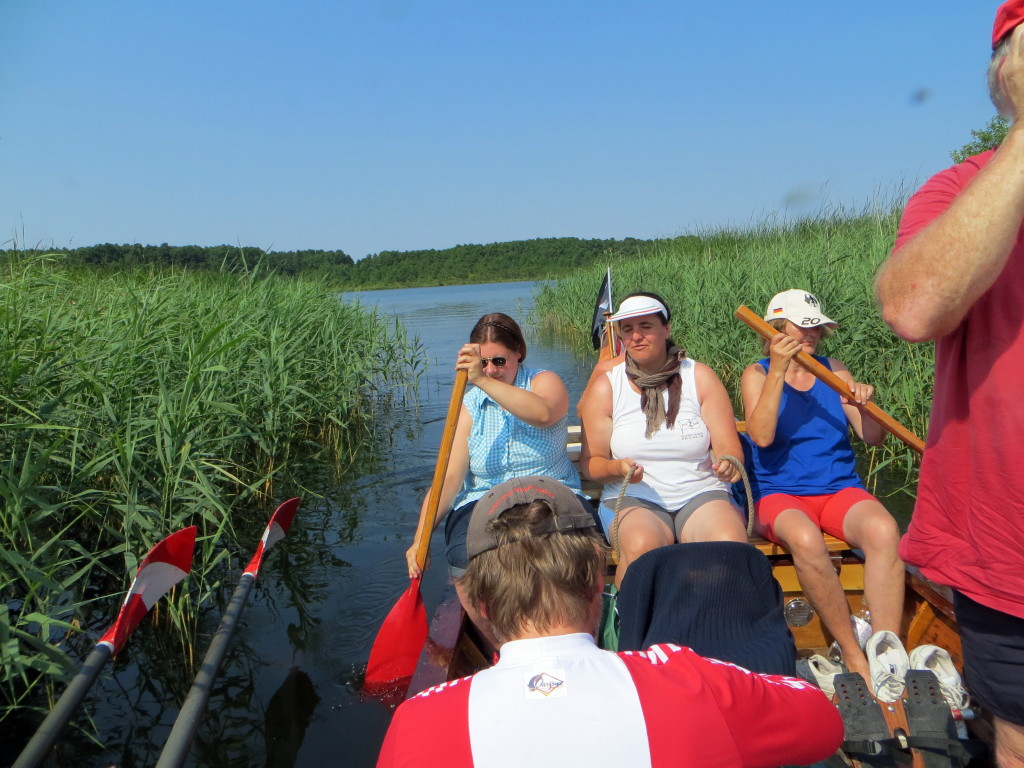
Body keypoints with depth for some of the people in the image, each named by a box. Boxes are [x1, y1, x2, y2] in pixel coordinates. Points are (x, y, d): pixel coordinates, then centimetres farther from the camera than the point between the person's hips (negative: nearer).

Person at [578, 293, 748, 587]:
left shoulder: (700, 377, 5)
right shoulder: (605, 387, 3)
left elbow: (728, 446, 2)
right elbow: (590, 461, 3)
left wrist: (728, 461, -22)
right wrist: (618, 468, -19)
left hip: (701, 494, 1)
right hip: (633, 499, -1)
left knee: (731, 541, -30)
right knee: (642, 546, -34)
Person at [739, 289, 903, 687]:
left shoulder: (834, 370, 14)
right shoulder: (758, 374, 5)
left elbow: (873, 438, 11)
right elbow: (761, 436, -13)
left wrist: (866, 405, -11)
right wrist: (778, 370, -16)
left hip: (840, 488, 3)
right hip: (779, 494, -3)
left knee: (883, 530, -31)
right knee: (805, 539, -36)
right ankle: (854, 658, -19)